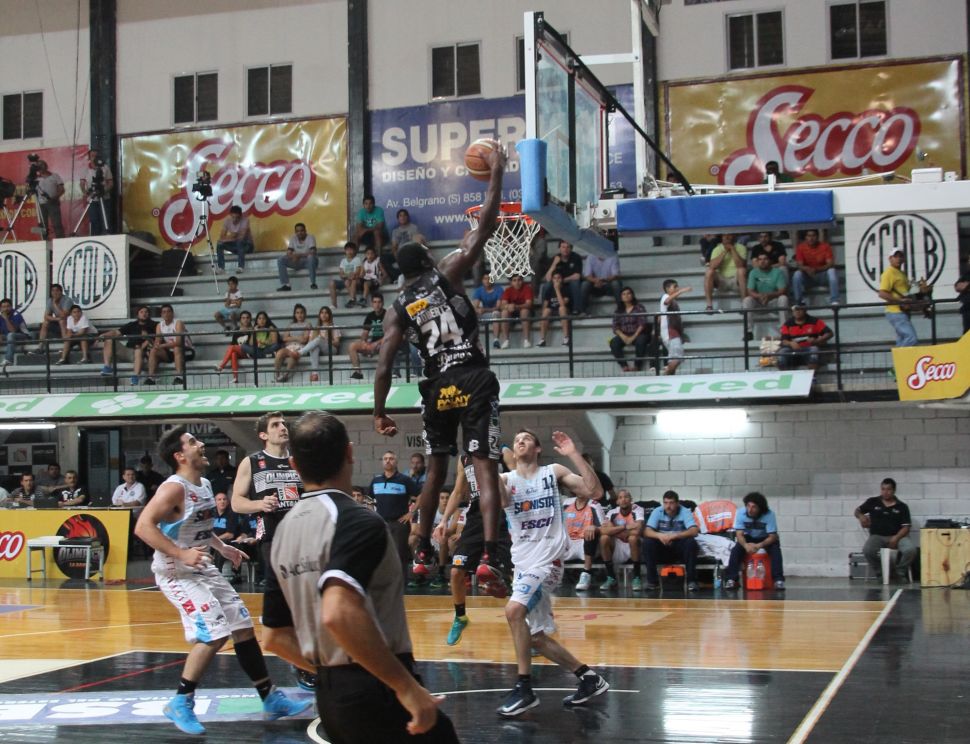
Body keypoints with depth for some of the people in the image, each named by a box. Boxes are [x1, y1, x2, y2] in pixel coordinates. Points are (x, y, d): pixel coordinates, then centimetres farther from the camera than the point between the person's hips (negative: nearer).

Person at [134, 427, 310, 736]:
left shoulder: (205, 485, 8)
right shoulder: (174, 488, -20)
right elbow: (143, 527, -30)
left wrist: (221, 547, 12)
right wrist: (181, 554, -33)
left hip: (203, 569, 10)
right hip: (176, 572, -10)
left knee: (242, 625, 9)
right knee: (213, 633, -17)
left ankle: (271, 699, 17)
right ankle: (180, 704, -3)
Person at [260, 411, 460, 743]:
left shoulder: (284, 531, 9)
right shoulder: (357, 520, -15)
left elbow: (274, 636, 14)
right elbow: (338, 613, -30)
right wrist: (406, 685, -26)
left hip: (328, 696, 8)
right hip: (376, 694, -8)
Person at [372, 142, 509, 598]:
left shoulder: (399, 311, 10)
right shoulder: (447, 274, 3)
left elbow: (384, 366, 4)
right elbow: (486, 225, 1)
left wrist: (379, 412, 13)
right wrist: (496, 173, 9)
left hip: (437, 388, 3)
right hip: (473, 380, -3)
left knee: (436, 470, 22)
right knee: (485, 469, -7)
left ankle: (423, 551, 29)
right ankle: (488, 558, -21)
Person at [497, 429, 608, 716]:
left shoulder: (554, 472, 4)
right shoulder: (505, 478, 10)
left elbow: (595, 491, -7)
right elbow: (501, 501, -14)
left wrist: (574, 455, -11)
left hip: (548, 558, -6)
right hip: (522, 562, 6)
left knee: (514, 609, -28)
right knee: (536, 636, 8)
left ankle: (524, 688, -19)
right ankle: (589, 678, 23)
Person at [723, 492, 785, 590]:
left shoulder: (769, 515, -27)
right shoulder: (740, 513, -22)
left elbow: (772, 536, -25)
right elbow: (739, 534, -20)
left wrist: (759, 545, -43)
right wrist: (746, 545, -43)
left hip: (765, 539, -1)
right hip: (748, 538, 1)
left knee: (775, 550, -31)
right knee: (736, 550, -26)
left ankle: (778, 579, -29)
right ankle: (731, 579, -24)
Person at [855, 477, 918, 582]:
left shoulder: (902, 507, 5)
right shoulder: (872, 502, 8)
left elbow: (905, 527, 1)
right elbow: (857, 510, 18)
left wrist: (896, 538, -18)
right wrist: (860, 516, -7)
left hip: (897, 536, 0)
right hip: (877, 536, 0)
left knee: (911, 549, -31)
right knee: (867, 550, -34)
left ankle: (900, 572, -2)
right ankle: (879, 573, -6)